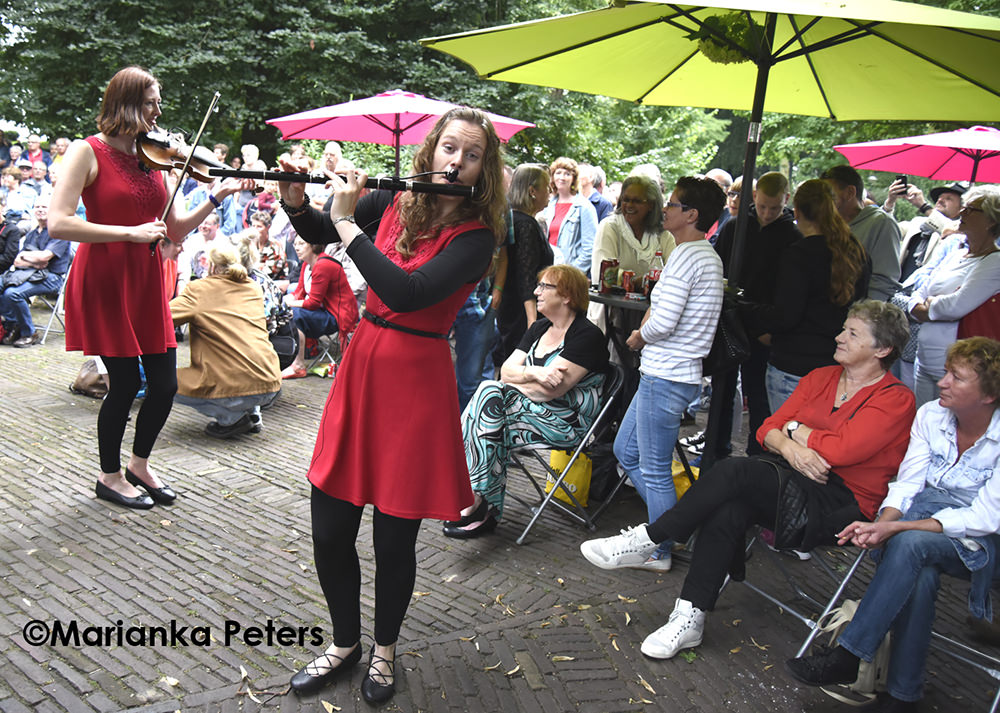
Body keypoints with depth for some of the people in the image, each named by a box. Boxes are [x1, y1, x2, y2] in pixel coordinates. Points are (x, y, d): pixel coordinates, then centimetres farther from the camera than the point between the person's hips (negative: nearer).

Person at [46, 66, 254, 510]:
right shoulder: (88, 152, -9)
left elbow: (175, 229, 9)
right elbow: (58, 224, -19)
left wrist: (218, 197, -3)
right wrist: (131, 232, -23)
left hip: (146, 281, 6)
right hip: (105, 281, -6)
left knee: (164, 384, 4)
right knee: (126, 382, 0)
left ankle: (139, 465, 30)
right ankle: (109, 477, 24)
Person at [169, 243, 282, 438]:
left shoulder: (199, 289, 0)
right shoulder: (254, 288, 15)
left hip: (233, 389, -6)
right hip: (271, 386, 6)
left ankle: (232, 417, 2)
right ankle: (253, 413, 20)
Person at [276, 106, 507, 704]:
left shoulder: (476, 236, -12)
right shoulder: (396, 203, 4)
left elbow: (406, 292, -27)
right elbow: (320, 233, 20)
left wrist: (346, 220, -19)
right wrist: (296, 200, -2)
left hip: (415, 383, -5)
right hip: (363, 365, 5)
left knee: (394, 538, 6)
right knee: (329, 530, 9)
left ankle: (385, 650, 34)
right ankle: (345, 643, 35)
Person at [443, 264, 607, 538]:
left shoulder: (587, 336, -10)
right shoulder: (539, 328, 15)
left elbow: (548, 390, -19)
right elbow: (506, 370, 5)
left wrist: (518, 376, -4)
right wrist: (534, 374, -15)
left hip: (565, 423, -7)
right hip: (532, 411, 7)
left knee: (490, 394, -23)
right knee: (489, 392, -21)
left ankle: (479, 502, -19)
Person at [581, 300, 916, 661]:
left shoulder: (895, 399, -6)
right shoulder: (820, 377, 15)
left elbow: (840, 450, -19)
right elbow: (768, 428, 9)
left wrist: (796, 430, -3)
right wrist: (789, 447, -13)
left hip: (839, 504, -6)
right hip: (794, 482, 6)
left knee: (734, 471, -28)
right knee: (728, 510, -27)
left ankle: (646, 540, -17)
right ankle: (689, 619, -22)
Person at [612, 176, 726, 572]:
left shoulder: (686, 256, -17)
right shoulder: (708, 255, 15)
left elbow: (663, 323, -23)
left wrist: (638, 337, -4)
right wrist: (645, 331, 6)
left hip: (665, 379, -10)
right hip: (669, 374, 10)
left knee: (654, 471, 2)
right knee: (626, 451, 20)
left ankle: (659, 552, 15)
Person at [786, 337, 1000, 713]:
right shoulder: (930, 415, -2)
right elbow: (907, 483, -1)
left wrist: (894, 528, -30)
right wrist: (883, 523, -24)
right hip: (925, 515, 4)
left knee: (910, 543, -35)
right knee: (920, 573, -33)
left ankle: (846, 658, -30)